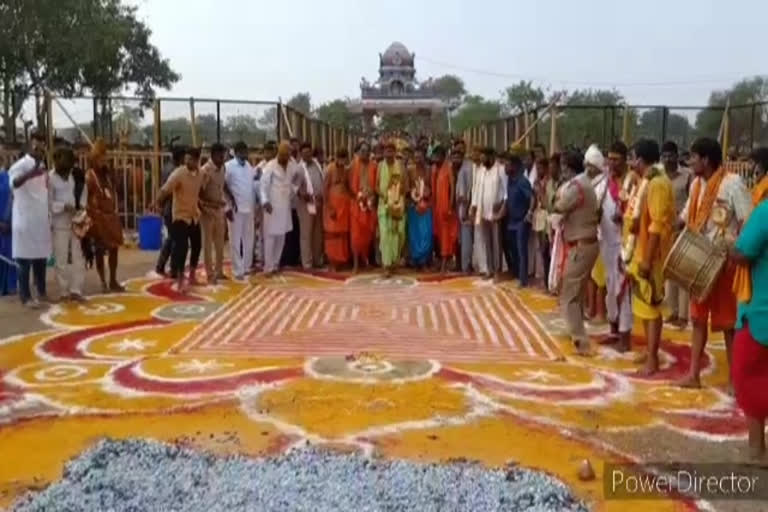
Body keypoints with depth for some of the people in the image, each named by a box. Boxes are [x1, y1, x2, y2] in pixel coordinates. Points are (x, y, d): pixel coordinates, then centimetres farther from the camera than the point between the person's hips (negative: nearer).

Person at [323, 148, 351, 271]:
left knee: (343, 233, 8)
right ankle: (332, 262, 4)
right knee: (333, 233, -1)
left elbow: (348, 186, 13)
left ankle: (342, 260, 15)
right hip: (333, 203, -5)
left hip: (345, 203, 5)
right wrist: (329, 207, -15)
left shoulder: (346, 170, 8)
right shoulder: (330, 169, -9)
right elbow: (325, 189, -11)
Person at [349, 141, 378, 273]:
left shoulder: (374, 166, 6)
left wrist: (371, 196, -4)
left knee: (369, 232, 5)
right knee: (356, 232, -5)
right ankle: (356, 262, -2)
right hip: (357, 202, -2)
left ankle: (366, 258, 21)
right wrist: (358, 195, -10)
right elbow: (350, 184, -1)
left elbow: (377, 184, 7)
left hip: (371, 202, 2)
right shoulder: (354, 165, 0)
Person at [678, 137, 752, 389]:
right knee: (698, 317, 11)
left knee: (728, 321, 1)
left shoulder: (732, 183, -14)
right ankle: (693, 374, 18)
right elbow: (686, 218, 17)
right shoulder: (696, 184, 8)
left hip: (724, 262, -7)